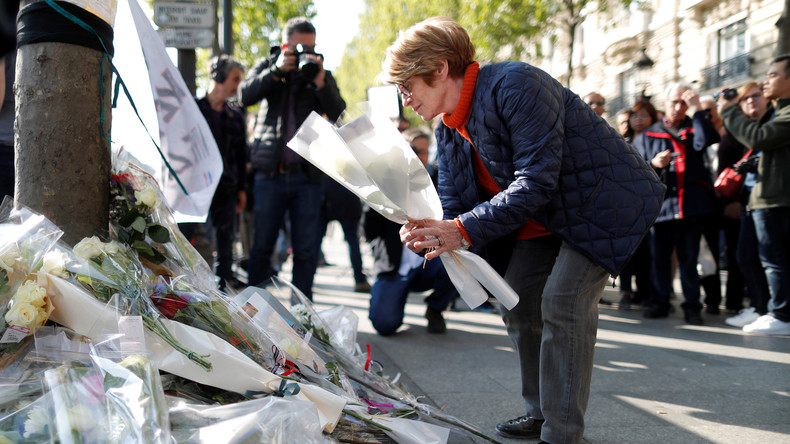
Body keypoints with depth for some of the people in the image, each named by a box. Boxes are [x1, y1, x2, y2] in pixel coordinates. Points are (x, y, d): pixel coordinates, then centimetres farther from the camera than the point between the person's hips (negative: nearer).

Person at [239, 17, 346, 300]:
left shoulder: (322, 74, 10)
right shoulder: (267, 67, 11)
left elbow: (336, 112, -4)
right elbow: (246, 96, -6)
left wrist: (320, 82, -18)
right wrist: (277, 71, -15)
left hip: (307, 175, 1)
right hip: (270, 173, 0)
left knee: (305, 250, 1)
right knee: (261, 246, 2)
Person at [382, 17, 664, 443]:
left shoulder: (515, 85, -28)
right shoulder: (449, 131, 0)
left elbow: (535, 182, -33)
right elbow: (455, 206, 0)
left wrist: (464, 230, -37)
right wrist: (430, 234, -23)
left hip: (605, 199, -9)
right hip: (543, 218, 9)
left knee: (563, 300, -18)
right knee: (516, 301, 5)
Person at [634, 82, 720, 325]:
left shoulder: (694, 129, 13)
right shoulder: (647, 136, 15)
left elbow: (706, 141, -12)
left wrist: (698, 108, -10)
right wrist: (653, 164, -13)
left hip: (691, 204, -1)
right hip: (659, 203, 1)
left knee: (689, 258, 1)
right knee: (660, 257, 5)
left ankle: (692, 306, 4)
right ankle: (659, 302, 14)